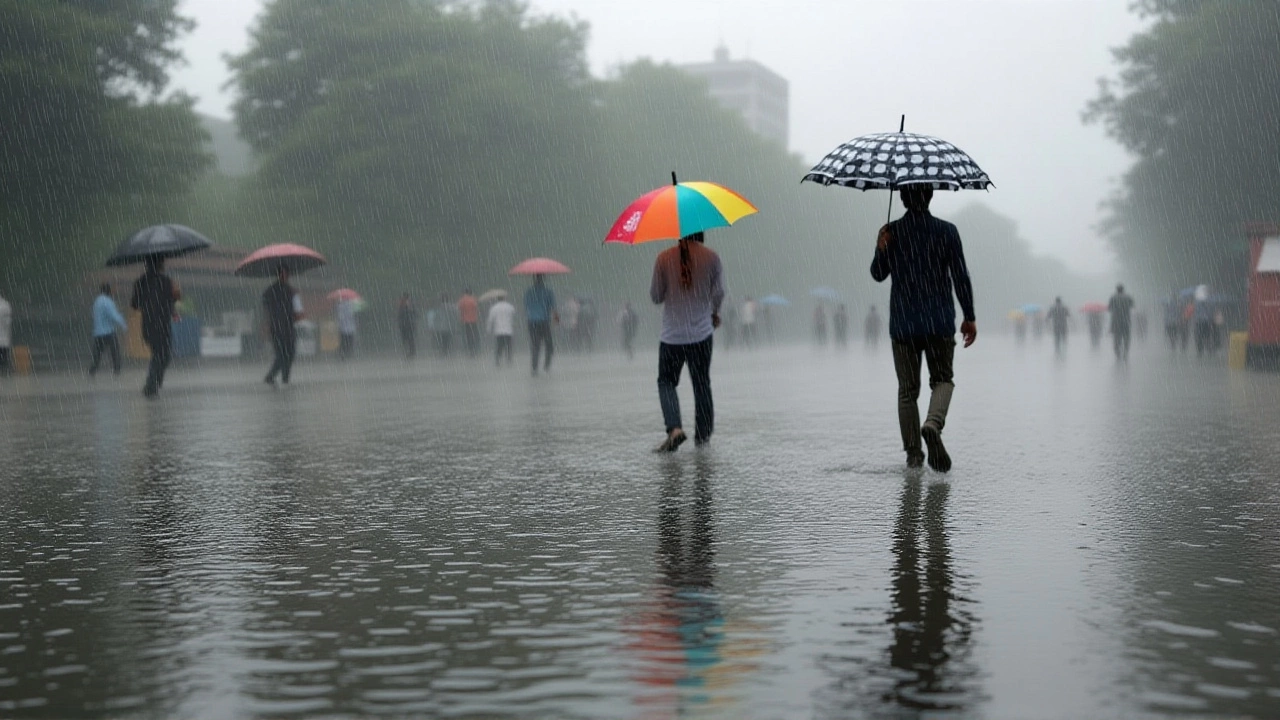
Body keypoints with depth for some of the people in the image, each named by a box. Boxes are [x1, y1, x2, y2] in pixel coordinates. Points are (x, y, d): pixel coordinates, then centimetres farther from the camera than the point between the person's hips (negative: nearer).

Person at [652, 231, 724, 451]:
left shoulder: (664, 258, -7)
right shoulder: (711, 257, -4)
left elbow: (656, 297, -2)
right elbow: (719, 292, -1)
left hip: (672, 334, -1)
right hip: (702, 333, 1)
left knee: (666, 382, 8)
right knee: (702, 384, 13)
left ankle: (674, 428, -13)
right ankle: (702, 434, 17)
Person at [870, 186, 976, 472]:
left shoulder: (891, 232, -2)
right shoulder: (946, 231, -3)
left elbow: (878, 275, 9)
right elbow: (961, 277, -2)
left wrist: (881, 250, -10)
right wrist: (969, 317, 6)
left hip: (902, 324, 1)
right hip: (940, 322, 0)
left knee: (907, 389, 9)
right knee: (942, 379, 13)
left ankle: (913, 452, 8)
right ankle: (934, 423, -16)